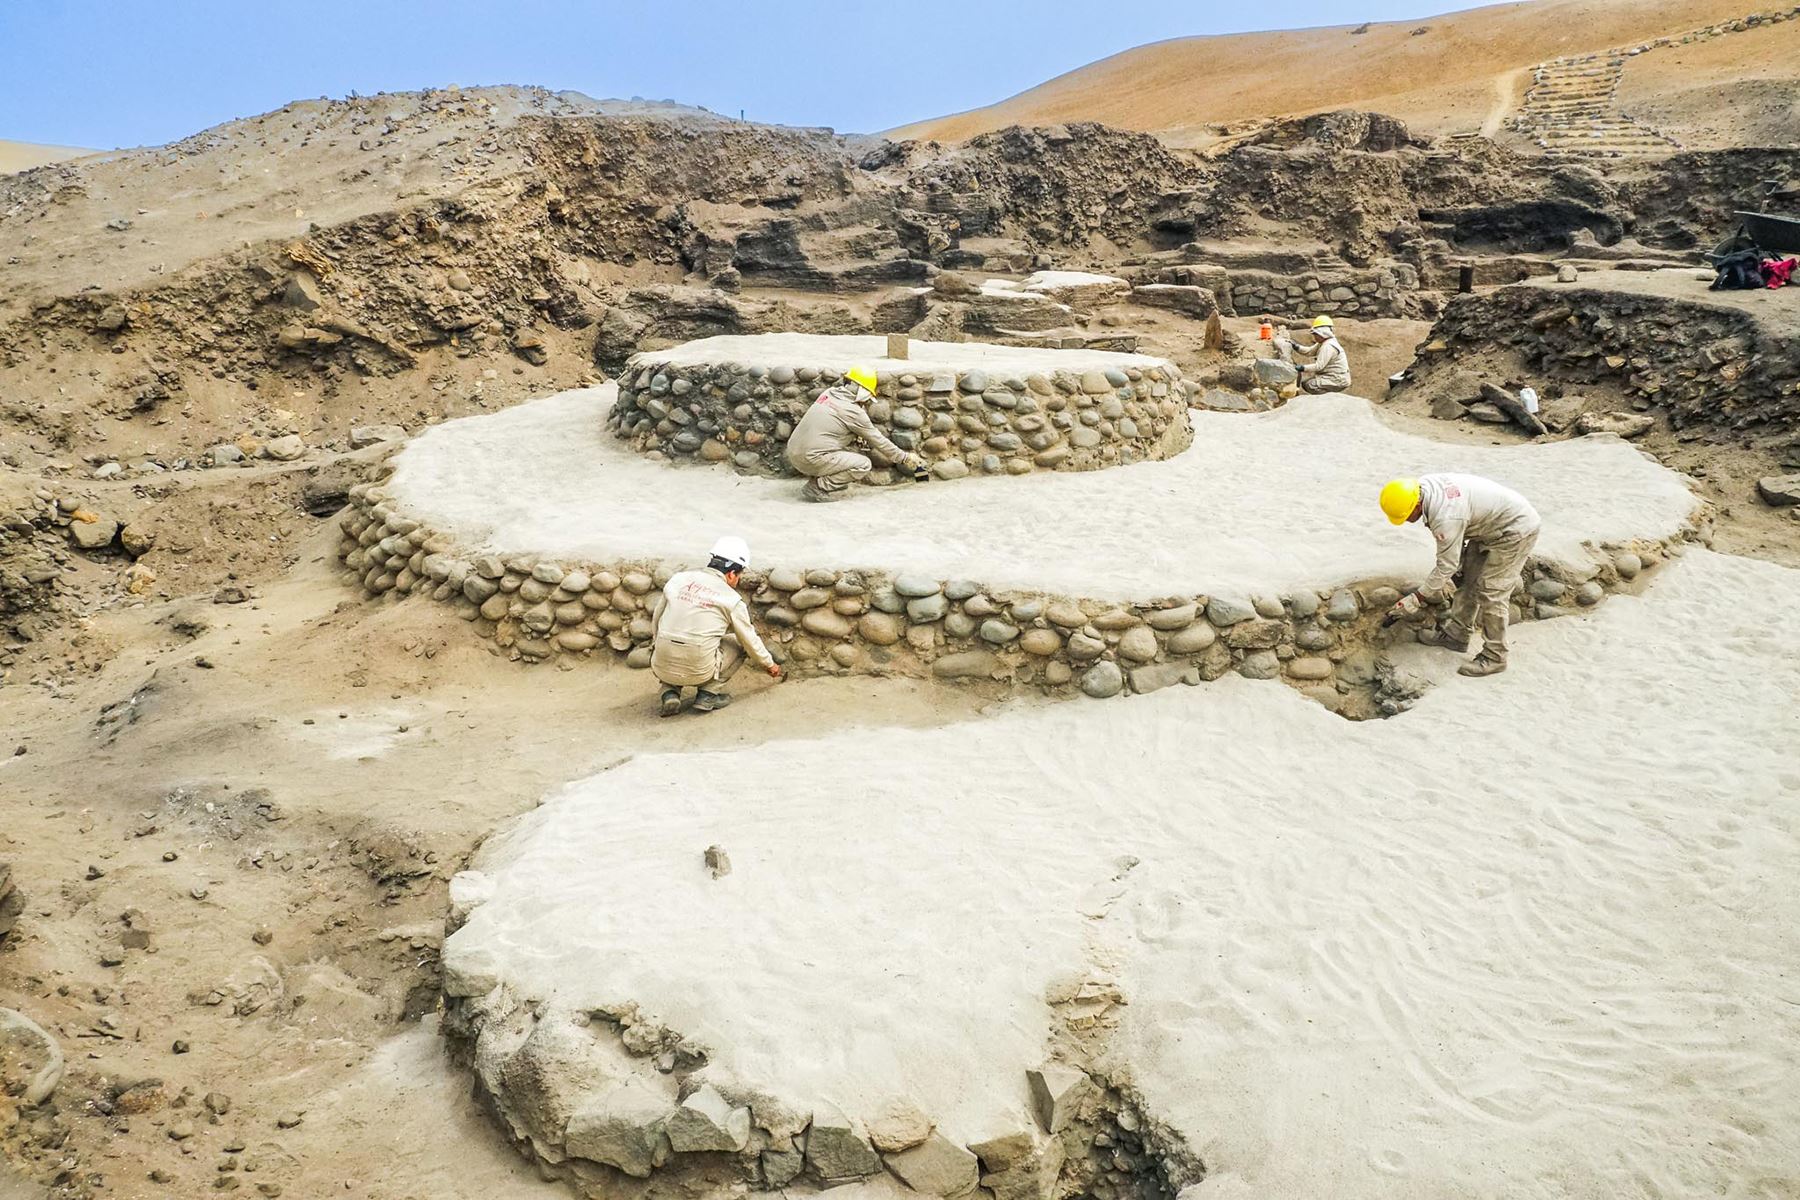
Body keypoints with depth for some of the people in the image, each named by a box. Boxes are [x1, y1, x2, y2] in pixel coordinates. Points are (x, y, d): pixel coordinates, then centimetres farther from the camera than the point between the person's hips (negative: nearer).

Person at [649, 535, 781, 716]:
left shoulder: (677, 580, 7)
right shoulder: (732, 599, -1)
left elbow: (655, 622, 16)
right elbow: (750, 639, 11)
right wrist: (769, 664, 29)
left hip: (662, 668, 3)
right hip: (699, 672, -3)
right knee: (739, 642, 20)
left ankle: (670, 692, 12)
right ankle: (709, 693, 9)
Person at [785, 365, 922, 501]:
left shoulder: (828, 393, 10)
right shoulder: (854, 411, -10)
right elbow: (878, 440, -1)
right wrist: (905, 458, 9)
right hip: (812, 458, -8)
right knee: (864, 464, -4)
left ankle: (817, 480, 10)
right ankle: (818, 487, -8)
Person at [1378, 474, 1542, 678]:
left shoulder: (1445, 518, -36)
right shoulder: (1422, 484, -8)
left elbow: (1447, 565, -25)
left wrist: (1417, 599, -17)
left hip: (1516, 529, -10)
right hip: (1491, 525, 10)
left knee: (1491, 592, -9)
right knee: (1467, 579, 14)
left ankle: (1494, 657, 1)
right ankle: (1455, 634, 27)